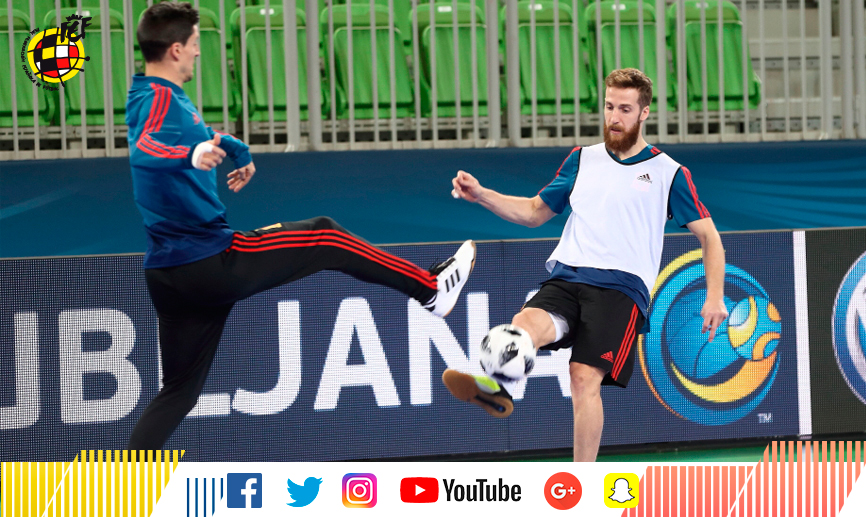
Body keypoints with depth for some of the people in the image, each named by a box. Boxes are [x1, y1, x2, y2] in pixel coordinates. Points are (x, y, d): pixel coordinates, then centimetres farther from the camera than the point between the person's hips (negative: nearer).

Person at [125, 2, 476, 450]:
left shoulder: (148, 98, 15)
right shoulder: (161, 99, -16)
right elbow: (145, 150, -39)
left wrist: (238, 151, 52)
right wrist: (191, 155, -58)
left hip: (169, 274, 9)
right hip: (211, 260, -9)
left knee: (180, 389, 10)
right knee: (322, 237, 6)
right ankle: (430, 289, 16)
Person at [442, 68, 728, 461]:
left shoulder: (668, 173, 10)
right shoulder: (582, 160, 21)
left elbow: (708, 236, 12)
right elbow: (534, 212, 27)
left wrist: (715, 297, 0)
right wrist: (481, 194, 12)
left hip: (621, 286, -4)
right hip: (566, 277, 4)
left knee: (585, 378, -22)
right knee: (527, 323, -31)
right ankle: (492, 388, -59)